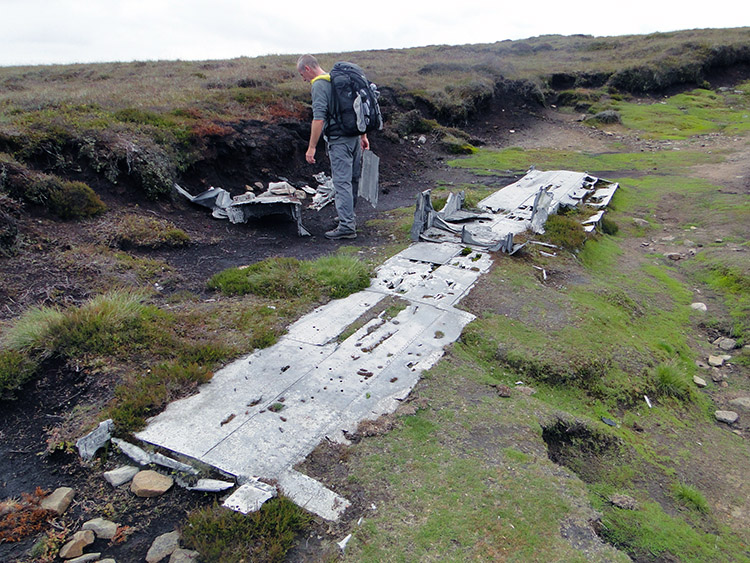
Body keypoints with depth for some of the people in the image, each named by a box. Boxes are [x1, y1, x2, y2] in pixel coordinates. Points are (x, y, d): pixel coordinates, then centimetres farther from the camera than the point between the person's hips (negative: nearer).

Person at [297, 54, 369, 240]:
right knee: (353, 180, 15)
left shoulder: (318, 85, -9)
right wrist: (363, 136, 23)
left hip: (339, 140, -9)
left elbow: (319, 118, -19)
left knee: (342, 182, -8)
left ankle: (346, 226, -9)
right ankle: (349, 217, 29)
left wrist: (312, 147, -17)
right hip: (354, 135, 9)